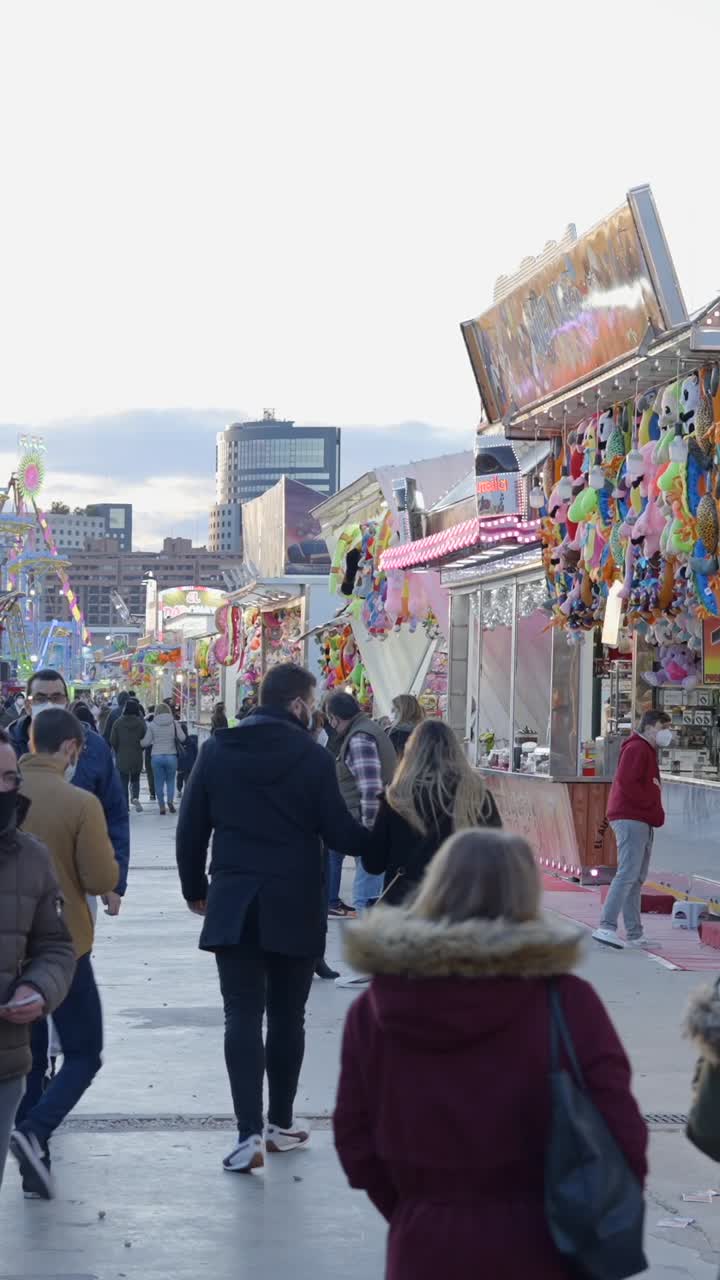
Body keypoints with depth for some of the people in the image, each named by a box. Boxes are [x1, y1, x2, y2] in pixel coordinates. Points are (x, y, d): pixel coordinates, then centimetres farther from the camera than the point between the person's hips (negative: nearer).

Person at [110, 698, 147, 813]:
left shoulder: (118, 722, -8)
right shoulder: (141, 722, -8)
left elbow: (113, 741, -5)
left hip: (122, 757, -1)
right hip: (137, 757, 1)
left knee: (123, 782, 9)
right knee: (135, 780, 18)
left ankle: (125, 806, 7)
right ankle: (135, 797, -8)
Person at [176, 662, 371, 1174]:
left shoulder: (217, 750, 2)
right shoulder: (313, 757, -8)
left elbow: (191, 829, 5)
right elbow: (339, 833, -8)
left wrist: (196, 888, 17)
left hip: (233, 906, 2)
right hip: (295, 907, -2)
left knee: (243, 1016, 1)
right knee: (287, 1017, 12)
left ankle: (250, 1132, -9)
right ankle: (281, 1123, 22)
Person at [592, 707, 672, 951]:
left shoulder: (648, 751, 24)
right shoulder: (636, 748, -9)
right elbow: (626, 782, -21)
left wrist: (656, 814, 9)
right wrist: (653, 807, -16)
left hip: (643, 822, 11)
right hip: (631, 819, -11)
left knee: (637, 879, 10)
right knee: (628, 874, -17)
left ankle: (635, 934, 13)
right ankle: (606, 927, -23)